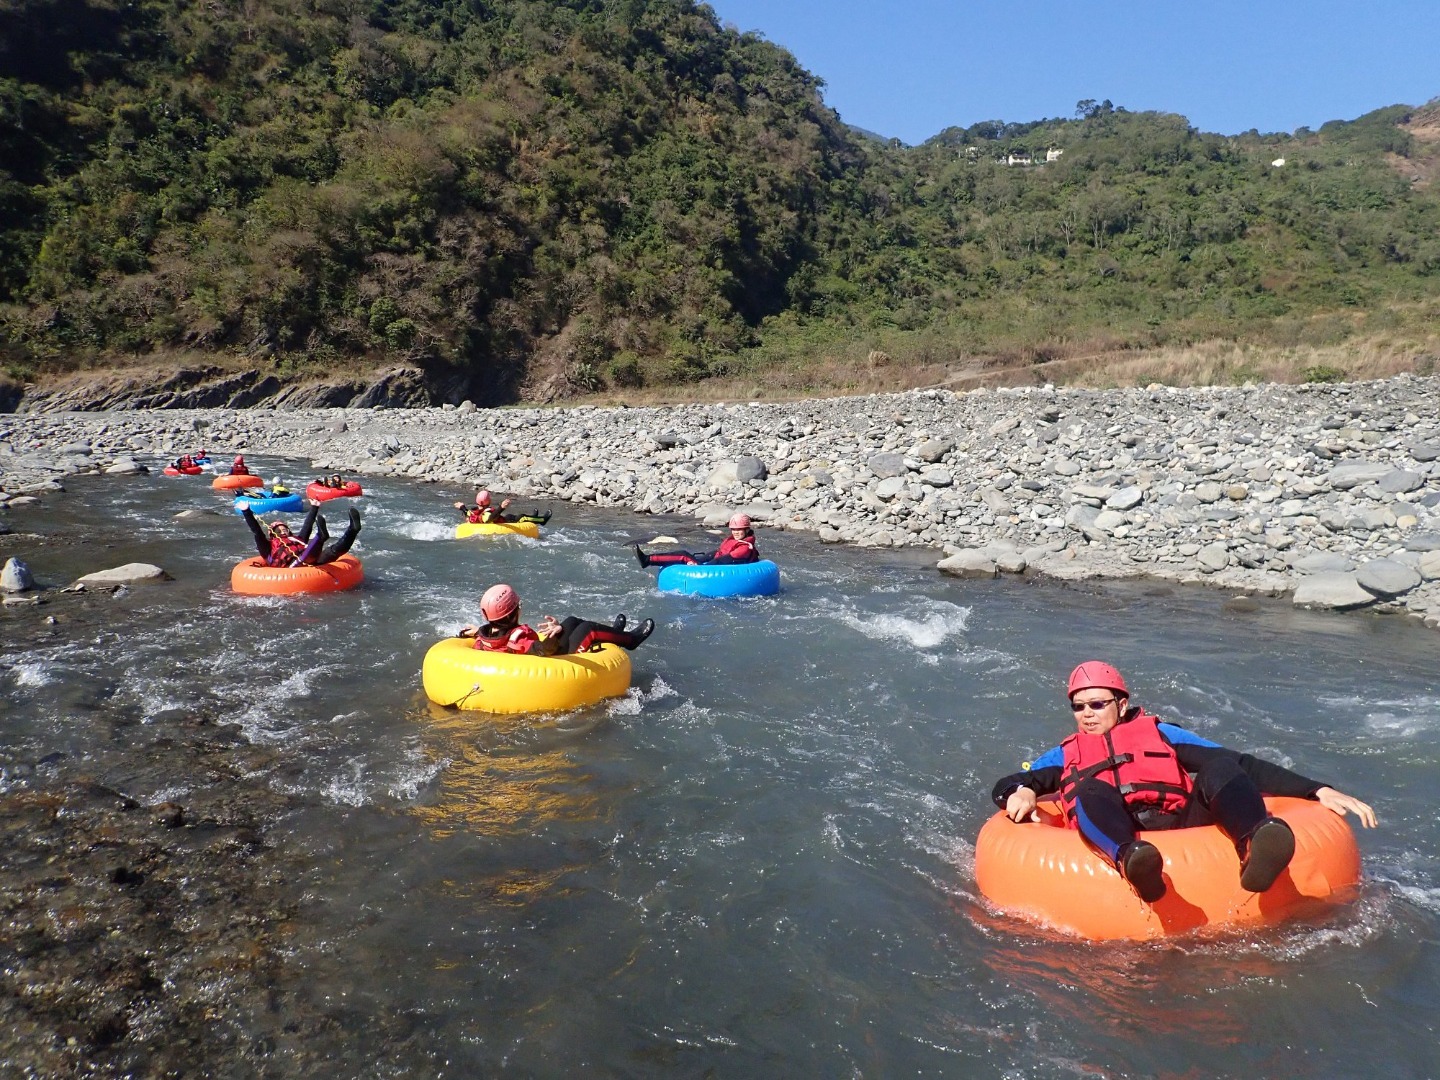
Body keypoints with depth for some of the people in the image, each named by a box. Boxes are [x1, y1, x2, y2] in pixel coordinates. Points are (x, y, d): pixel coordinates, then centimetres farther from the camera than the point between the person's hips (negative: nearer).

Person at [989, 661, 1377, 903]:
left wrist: (1317, 790, 7)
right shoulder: (1066, 756, 29)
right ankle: (1131, 860, -62)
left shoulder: (1160, 733, 27)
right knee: (1089, 788, -30)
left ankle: (1254, 849, -53)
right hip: (1113, 838, -1)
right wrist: (1021, 793, -8)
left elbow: (1240, 765, 18)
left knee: (1221, 767, -22)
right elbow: (1005, 786, 18)